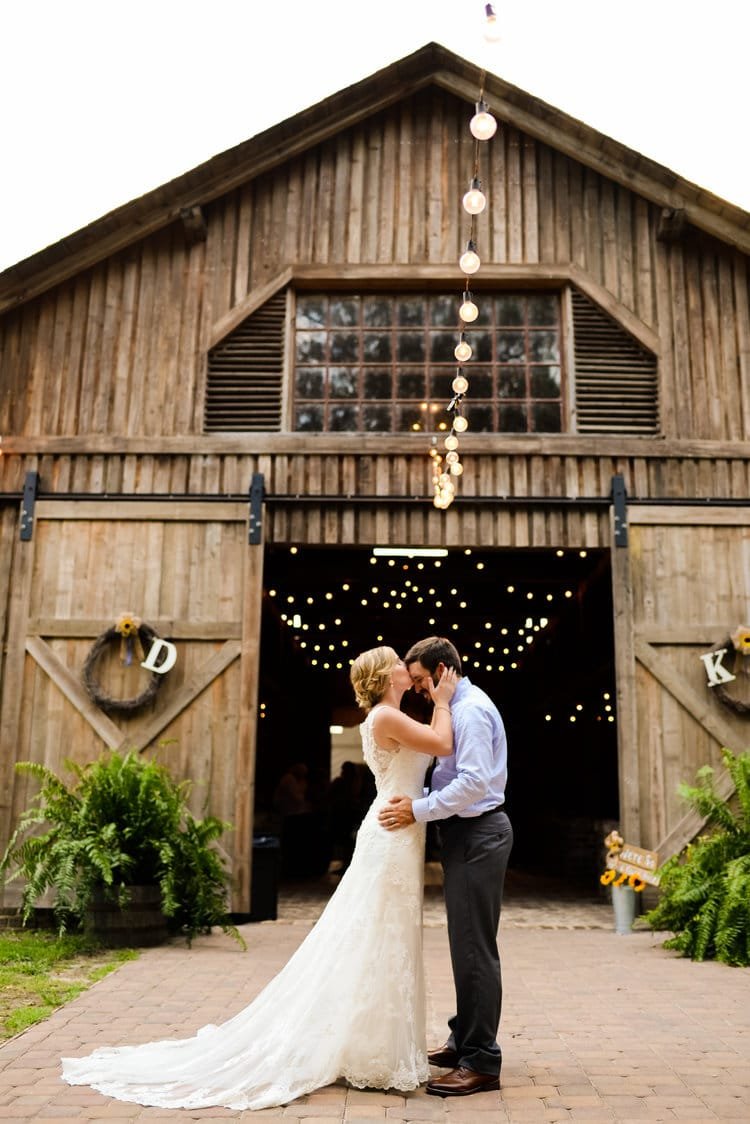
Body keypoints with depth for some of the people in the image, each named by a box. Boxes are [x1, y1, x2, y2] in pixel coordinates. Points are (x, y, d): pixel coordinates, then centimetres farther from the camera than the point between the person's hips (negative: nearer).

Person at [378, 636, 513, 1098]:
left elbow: (475, 782, -26)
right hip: (467, 833, 11)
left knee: (474, 948, -5)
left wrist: (418, 810, -22)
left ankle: (482, 1062, 3)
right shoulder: (460, 707, 15)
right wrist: (417, 798, 8)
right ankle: (465, 1042, 29)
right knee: (466, 944, 17)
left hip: (478, 834, -11)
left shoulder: (471, 709, -17)